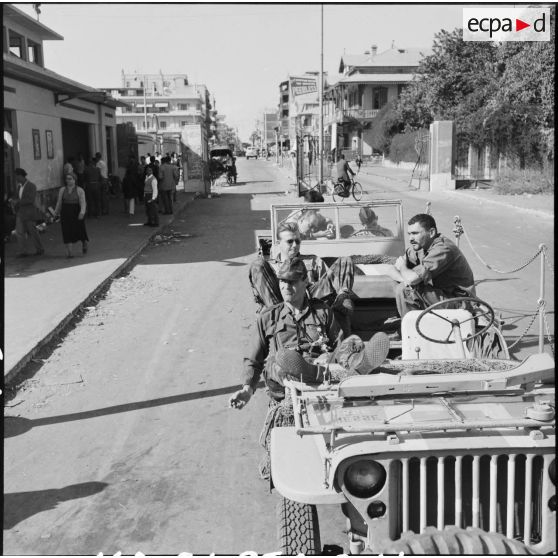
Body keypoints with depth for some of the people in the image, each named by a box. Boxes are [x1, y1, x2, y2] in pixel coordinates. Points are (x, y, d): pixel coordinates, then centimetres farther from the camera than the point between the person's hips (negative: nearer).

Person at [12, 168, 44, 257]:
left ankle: (40, 249, 15)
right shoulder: (19, 186, 13)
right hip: (20, 213, 7)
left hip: (29, 213, -7)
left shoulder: (31, 186, -9)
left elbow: (31, 200, -18)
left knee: (32, 232, 1)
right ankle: (22, 251, 1)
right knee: (19, 232, -1)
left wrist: (18, 202, -17)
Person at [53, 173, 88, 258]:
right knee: (67, 232, -2)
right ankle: (69, 252, 1)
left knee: (79, 230, 3)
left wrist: (82, 212, -24)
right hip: (65, 214, 2)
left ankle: (84, 243, 37)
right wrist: (56, 212, 7)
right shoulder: (62, 190, 8)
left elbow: (82, 203, -10)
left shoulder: (79, 190, -2)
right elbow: (59, 203, 11)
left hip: (77, 214, -2)